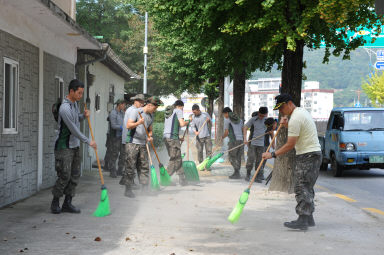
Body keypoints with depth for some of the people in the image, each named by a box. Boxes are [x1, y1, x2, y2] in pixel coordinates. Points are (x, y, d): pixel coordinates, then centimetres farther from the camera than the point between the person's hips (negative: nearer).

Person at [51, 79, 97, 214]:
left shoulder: (75, 103, 9)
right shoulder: (65, 108, -20)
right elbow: (74, 130, -18)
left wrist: (84, 115, 4)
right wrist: (88, 142, -13)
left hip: (75, 145, 9)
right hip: (64, 146, -9)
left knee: (75, 175, 6)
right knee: (64, 176, -8)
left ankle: (67, 203, 11)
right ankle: (55, 203, 5)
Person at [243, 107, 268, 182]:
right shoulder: (253, 119, -3)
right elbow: (245, 128, -1)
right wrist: (245, 139, -12)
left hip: (261, 144, 3)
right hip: (252, 143, -2)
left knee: (259, 161, 4)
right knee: (251, 159, -6)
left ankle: (258, 177, 9)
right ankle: (248, 175, 9)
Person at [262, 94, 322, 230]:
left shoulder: (295, 119, -17)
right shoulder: (302, 110, 15)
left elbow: (290, 145, -18)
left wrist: (272, 154, -14)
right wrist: (287, 125, 13)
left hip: (307, 156, -10)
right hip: (314, 153, 10)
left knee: (302, 187, -12)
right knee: (307, 188, 13)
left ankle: (303, 220, -16)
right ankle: (308, 218, 16)